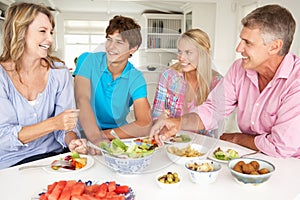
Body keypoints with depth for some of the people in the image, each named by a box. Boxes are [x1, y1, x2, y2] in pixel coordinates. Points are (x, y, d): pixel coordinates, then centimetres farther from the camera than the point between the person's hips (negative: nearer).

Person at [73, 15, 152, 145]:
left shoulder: (136, 78, -5)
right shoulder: (88, 60, -5)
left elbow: (145, 125, -15)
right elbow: (82, 100, -20)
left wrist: (104, 134, -23)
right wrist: (96, 138, -35)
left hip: (118, 138, 2)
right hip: (85, 136, -2)